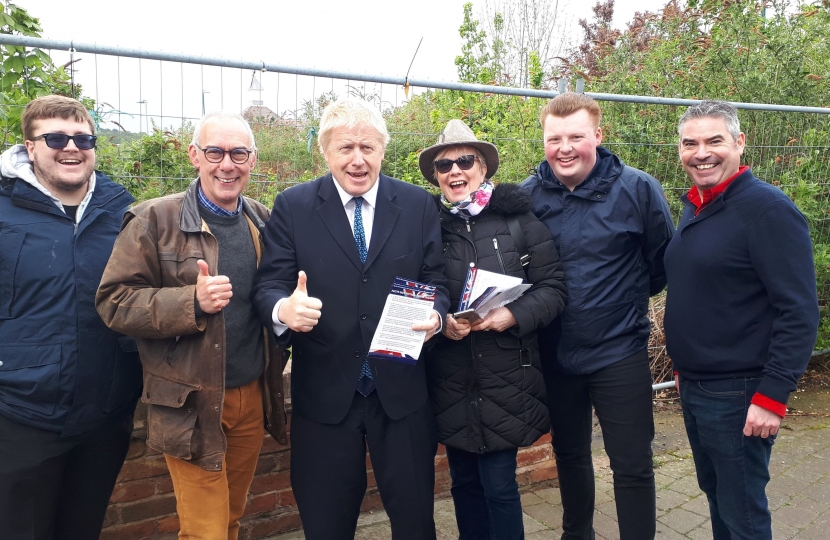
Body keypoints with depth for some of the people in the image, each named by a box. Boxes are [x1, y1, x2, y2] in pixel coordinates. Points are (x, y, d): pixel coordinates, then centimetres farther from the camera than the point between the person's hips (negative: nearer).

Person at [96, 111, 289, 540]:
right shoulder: (154, 220, -9)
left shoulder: (264, 222, 6)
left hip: (254, 397, 5)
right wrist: (192, 303, -26)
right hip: (192, 404, -4)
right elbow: (114, 301, -11)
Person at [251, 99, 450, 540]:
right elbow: (269, 285, -5)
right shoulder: (292, 206, -1)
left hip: (402, 390, 1)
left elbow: (436, 281, 4)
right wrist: (284, 309, -28)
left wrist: (436, 314, -18)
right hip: (323, 393, 0)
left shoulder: (418, 205, 2)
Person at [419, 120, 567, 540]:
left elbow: (553, 288, -2)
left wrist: (515, 315, -19)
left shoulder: (518, 218, -2)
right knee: (464, 482, 16)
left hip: (506, 377, -2)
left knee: (499, 485, 2)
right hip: (450, 380, 3)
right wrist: (440, 320, -12)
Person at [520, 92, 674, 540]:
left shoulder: (638, 189, -9)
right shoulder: (528, 195, -3)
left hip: (620, 355, -3)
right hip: (555, 355, 3)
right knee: (569, 456, 21)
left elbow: (663, 264, 2)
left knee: (632, 466, 5)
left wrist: (625, 300, 3)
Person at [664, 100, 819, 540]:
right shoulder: (694, 207, 9)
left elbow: (799, 312, -19)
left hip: (739, 395, -8)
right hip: (692, 387, 8)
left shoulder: (767, 208, -16)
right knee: (714, 493, 22)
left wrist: (772, 396, -20)